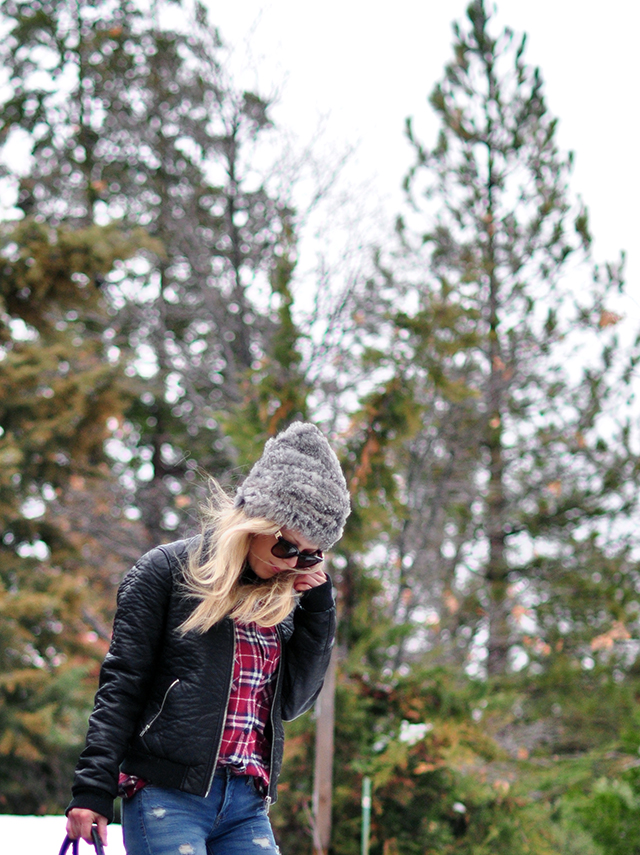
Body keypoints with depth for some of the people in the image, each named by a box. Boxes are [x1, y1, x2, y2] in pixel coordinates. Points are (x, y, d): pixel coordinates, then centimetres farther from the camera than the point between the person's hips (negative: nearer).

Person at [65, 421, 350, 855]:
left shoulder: (283, 600, 17)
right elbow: (121, 685, -2)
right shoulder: (168, 570, 1)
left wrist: (318, 607, 5)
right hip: (168, 796, -5)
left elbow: (292, 701, 11)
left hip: (247, 807, 5)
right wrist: (93, 789, -10)